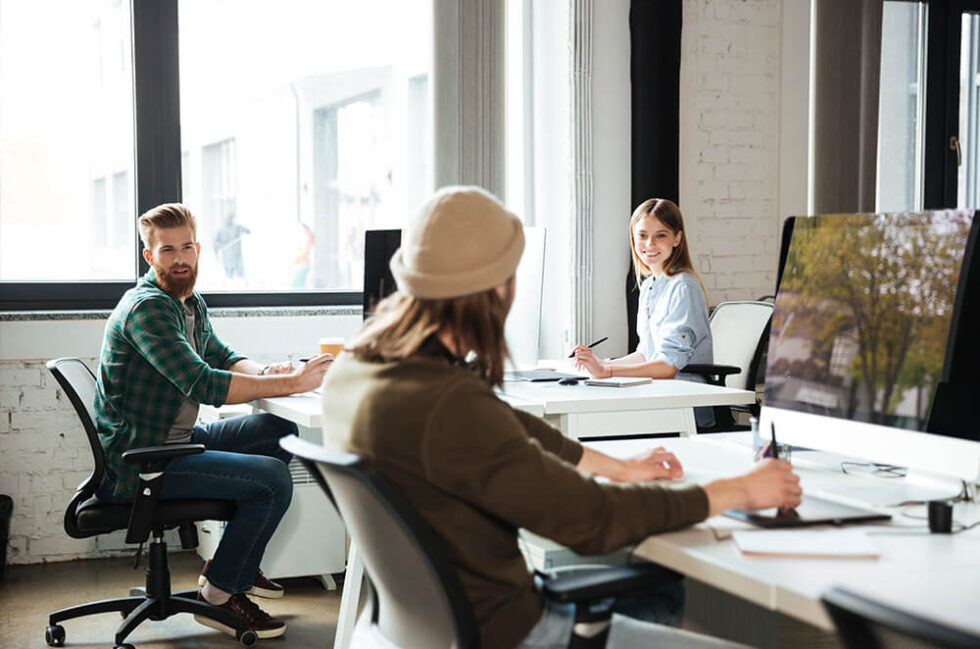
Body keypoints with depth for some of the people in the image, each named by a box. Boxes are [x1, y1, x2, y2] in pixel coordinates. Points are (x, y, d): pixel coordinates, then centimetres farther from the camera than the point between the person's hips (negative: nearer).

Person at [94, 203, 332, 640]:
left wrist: (265, 373, -4)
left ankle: (232, 560, 20)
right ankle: (220, 594, -2)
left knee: (279, 433, 14)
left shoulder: (190, 303, 12)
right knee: (274, 480, -20)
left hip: (177, 440, 10)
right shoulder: (147, 308, -20)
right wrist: (293, 383, -27)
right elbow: (204, 385, -29)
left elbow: (223, 358, 20)